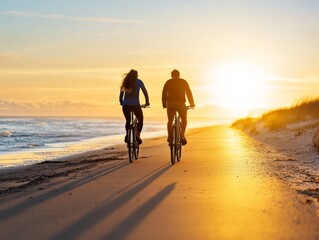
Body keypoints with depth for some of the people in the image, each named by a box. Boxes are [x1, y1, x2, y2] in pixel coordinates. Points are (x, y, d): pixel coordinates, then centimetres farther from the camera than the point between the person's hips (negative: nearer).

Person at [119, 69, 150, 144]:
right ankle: (138, 134, -5)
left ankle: (127, 135, 0)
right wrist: (147, 102, 14)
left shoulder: (125, 82, 11)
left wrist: (121, 102, 24)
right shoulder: (138, 81, 4)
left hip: (125, 105, 3)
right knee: (140, 120, 15)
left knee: (128, 121, 21)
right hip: (135, 105, -3)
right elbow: (145, 92, 5)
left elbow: (121, 93, 14)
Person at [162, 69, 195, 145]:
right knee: (184, 120, 12)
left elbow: (164, 94, 12)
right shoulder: (183, 82, 12)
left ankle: (169, 137, 7)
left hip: (170, 104, 1)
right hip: (181, 103, -1)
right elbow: (189, 93, 12)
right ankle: (182, 135, -6)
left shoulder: (168, 82, 14)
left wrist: (164, 104, 21)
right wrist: (192, 104, 18)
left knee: (170, 121, 17)